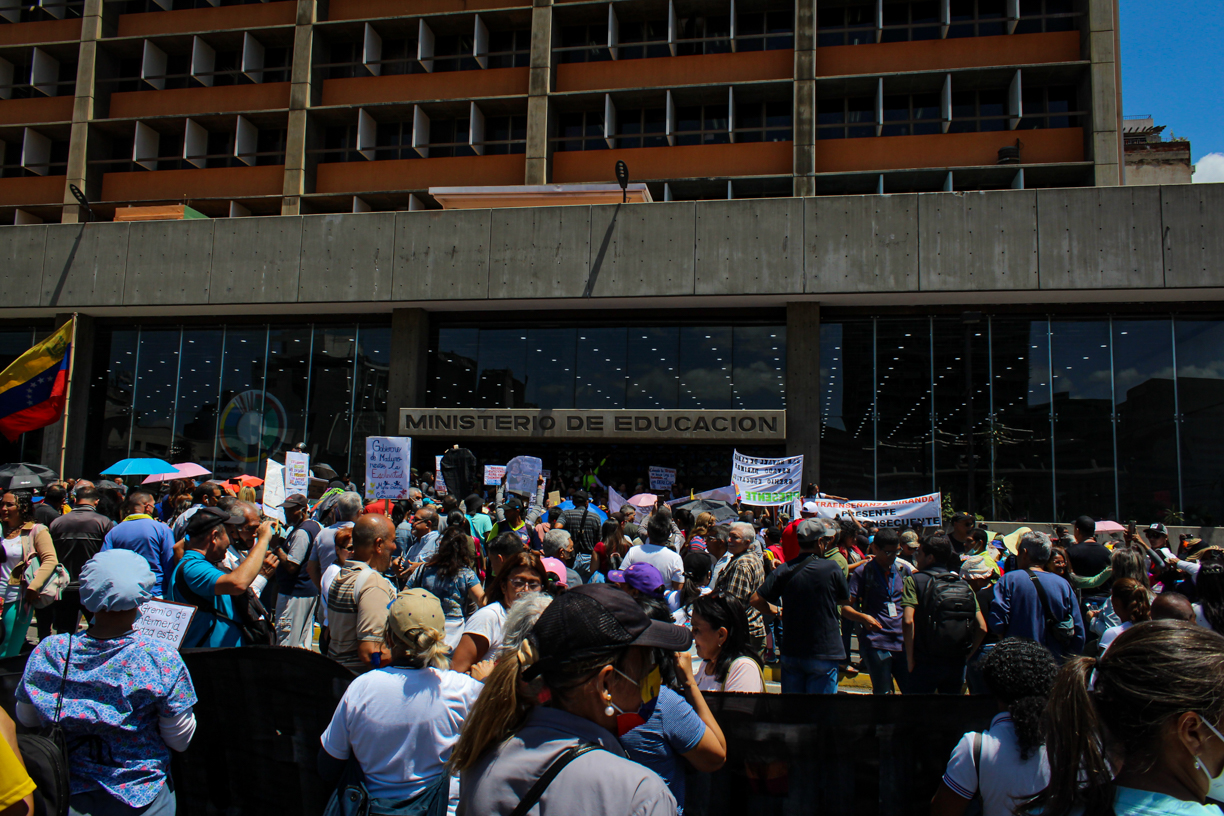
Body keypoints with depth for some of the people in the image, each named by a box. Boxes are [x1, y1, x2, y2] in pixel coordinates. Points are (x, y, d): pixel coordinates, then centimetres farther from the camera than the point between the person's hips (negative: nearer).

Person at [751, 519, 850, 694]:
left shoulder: (783, 570, -6)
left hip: (790, 652, 3)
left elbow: (756, 600, -6)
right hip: (823, 653, -3)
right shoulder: (831, 567, -12)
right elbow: (845, 600, 3)